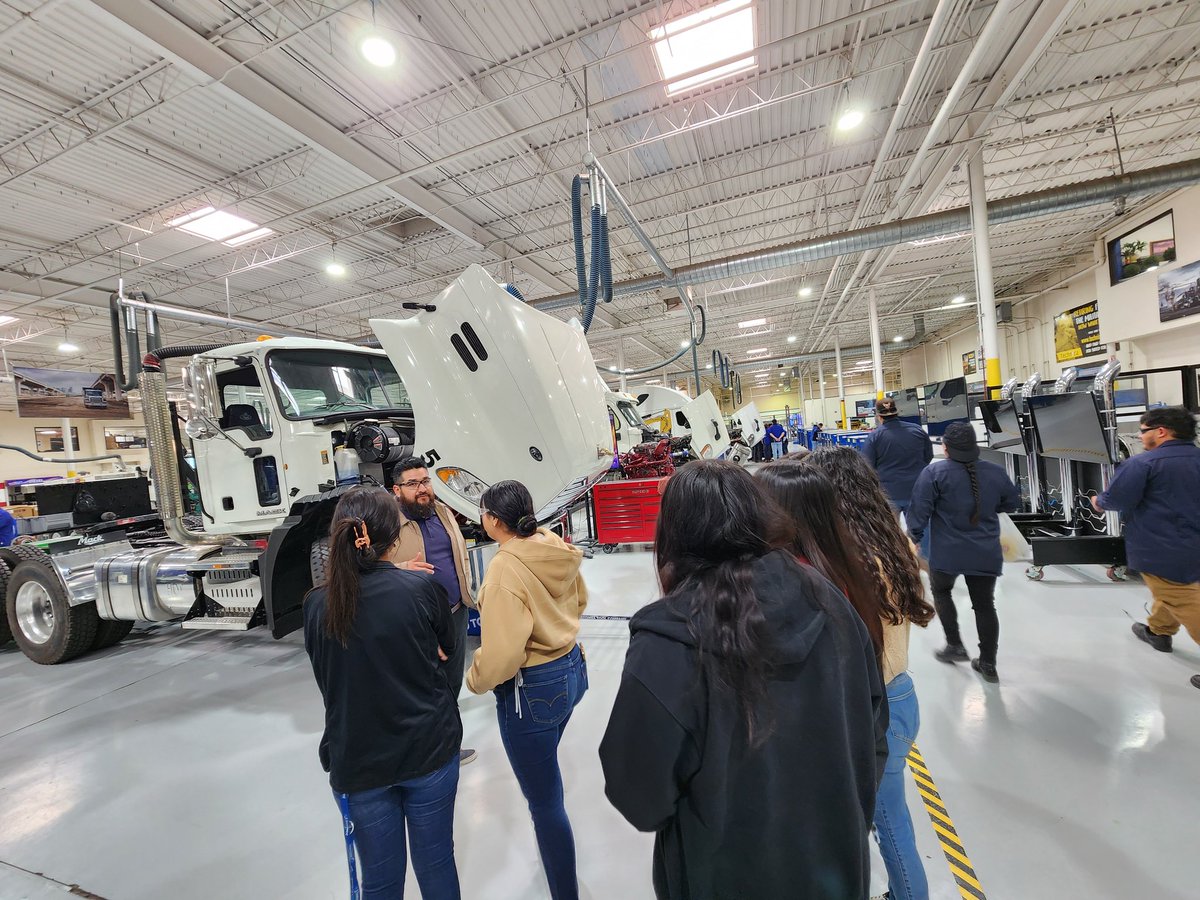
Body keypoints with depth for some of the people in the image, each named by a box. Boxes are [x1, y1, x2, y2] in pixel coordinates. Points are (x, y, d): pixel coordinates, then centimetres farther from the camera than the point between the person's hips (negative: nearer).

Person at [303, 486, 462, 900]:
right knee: (436, 864, 19)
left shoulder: (317, 605, -10)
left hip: (358, 761, 2)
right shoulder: (422, 588, -17)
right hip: (429, 750, -1)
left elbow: (329, 678, 5)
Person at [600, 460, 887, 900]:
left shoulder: (666, 644, -29)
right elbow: (874, 729, -2)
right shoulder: (824, 598, -15)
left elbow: (641, 796, -19)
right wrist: (849, 817, 14)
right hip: (836, 863, 4)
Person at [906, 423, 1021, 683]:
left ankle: (955, 645, 23)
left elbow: (919, 510, -15)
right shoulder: (995, 472, -1)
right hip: (986, 554, 4)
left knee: (941, 592, 22)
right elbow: (1013, 503, 14)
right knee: (985, 604, 14)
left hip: (947, 554, -4)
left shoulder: (935, 473, -15)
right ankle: (988, 664, 22)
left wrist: (914, 537, -2)